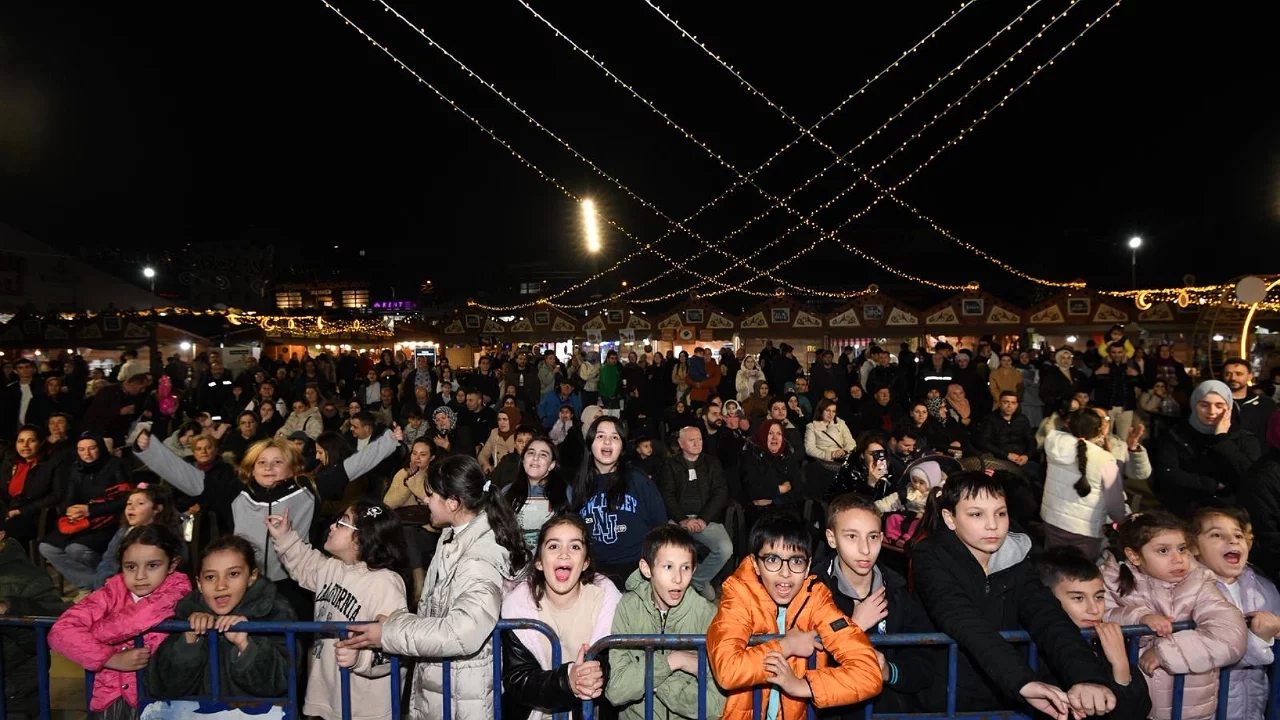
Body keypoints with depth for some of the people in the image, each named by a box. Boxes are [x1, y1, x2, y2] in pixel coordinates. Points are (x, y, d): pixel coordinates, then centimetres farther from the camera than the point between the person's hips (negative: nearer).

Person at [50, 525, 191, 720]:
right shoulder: (113, 591, 0)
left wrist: (89, 630, -13)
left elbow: (148, 614, -25)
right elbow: (60, 632, -10)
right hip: (114, 694, 2)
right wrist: (113, 659, -16)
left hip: (159, 691, -2)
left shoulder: (178, 587, -7)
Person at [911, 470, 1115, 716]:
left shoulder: (1016, 559, 1)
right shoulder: (931, 557, -11)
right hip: (948, 701, -3)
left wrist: (1086, 676, -29)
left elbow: (1047, 617, -13)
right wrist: (1023, 682, -36)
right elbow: (965, 623, -24)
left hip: (1008, 701, 3)